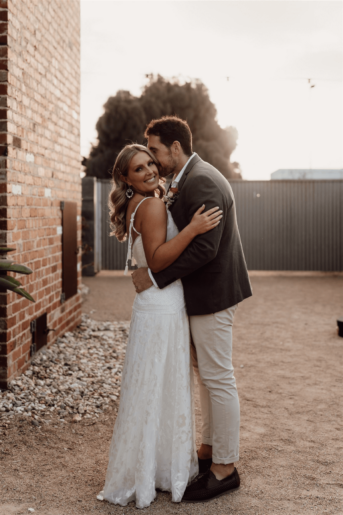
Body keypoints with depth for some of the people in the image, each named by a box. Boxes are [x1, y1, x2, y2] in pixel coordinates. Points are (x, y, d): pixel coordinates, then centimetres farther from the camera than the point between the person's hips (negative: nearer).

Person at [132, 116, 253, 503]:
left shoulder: (200, 183, -20)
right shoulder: (192, 178, 13)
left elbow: (204, 247, -27)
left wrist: (156, 277, -23)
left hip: (212, 293, -11)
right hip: (204, 292, 11)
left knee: (217, 379, -2)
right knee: (206, 374, 18)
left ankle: (224, 468, 10)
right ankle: (210, 450, 32)